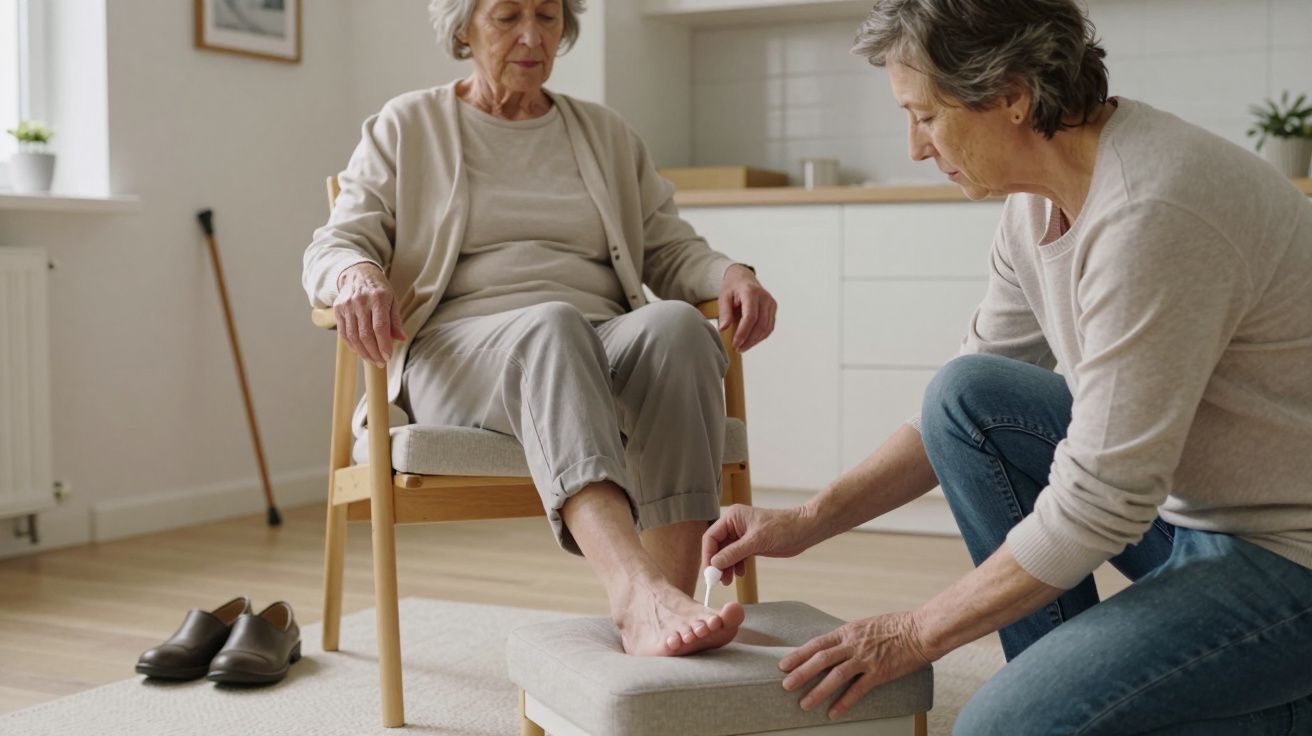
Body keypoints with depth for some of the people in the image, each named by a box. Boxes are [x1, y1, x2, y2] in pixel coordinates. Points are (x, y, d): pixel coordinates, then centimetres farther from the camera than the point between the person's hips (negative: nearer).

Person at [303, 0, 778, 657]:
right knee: (549, 325, -40)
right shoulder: (407, 127, 17)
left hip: (601, 358, 3)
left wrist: (729, 273, -3)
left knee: (676, 324, -34)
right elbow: (332, 246, 8)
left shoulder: (606, 135, 25)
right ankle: (638, 595, -62)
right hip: (457, 359, -3)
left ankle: (672, 596, -47)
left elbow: (670, 250, 20)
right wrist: (357, 274, -17)